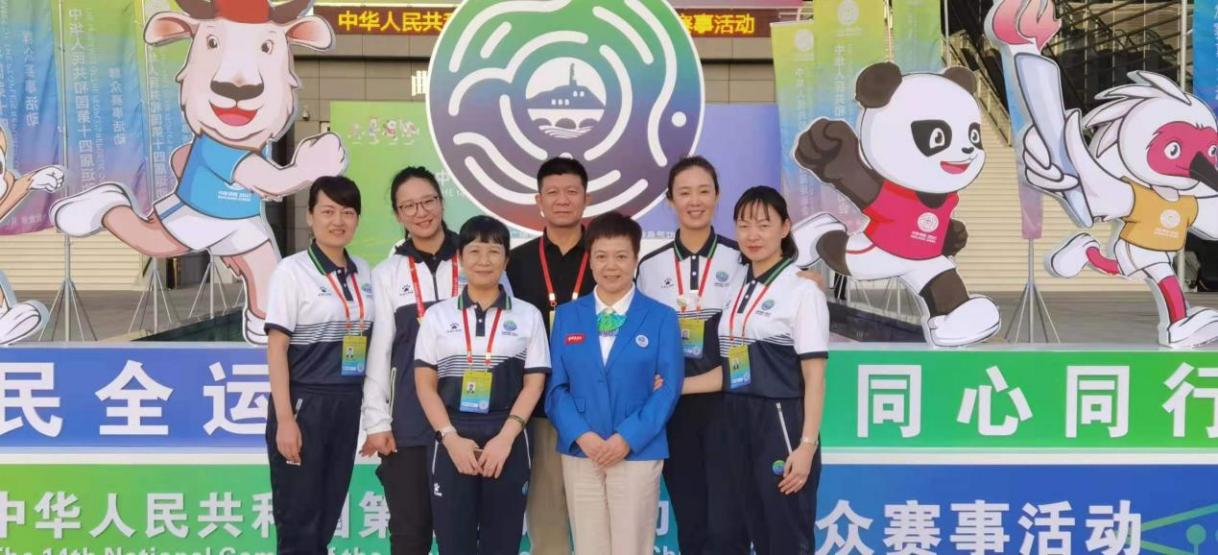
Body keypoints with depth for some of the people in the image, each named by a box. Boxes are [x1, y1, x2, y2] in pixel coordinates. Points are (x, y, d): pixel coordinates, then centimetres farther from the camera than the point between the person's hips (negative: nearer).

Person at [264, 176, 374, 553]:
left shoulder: (364, 273, 8)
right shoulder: (292, 270, -7)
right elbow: (276, 347, -9)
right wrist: (284, 419, -15)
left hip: (348, 404, 5)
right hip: (304, 403, -5)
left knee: (328, 513, 11)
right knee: (299, 518, 1)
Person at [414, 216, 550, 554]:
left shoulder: (528, 316, 8)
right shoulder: (438, 315, 9)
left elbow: (534, 383, 2)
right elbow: (425, 384, 3)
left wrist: (505, 438, -10)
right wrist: (451, 438, -9)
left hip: (507, 440, 0)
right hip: (452, 440, 0)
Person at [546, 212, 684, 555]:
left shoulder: (661, 317, 2)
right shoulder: (567, 316, 9)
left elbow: (668, 388, -4)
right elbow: (556, 386, 4)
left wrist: (626, 438, -14)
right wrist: (581, 435, -11)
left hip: (638, 453, -2)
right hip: (580, 452, 2)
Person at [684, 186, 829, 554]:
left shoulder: (802, 290, -8)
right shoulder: (737, 289, 12)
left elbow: (814, 377, -11)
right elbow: (733, 370, 13)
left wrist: (807, 444, -17)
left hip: (781, 424, -6)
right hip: (739, 424, 7)